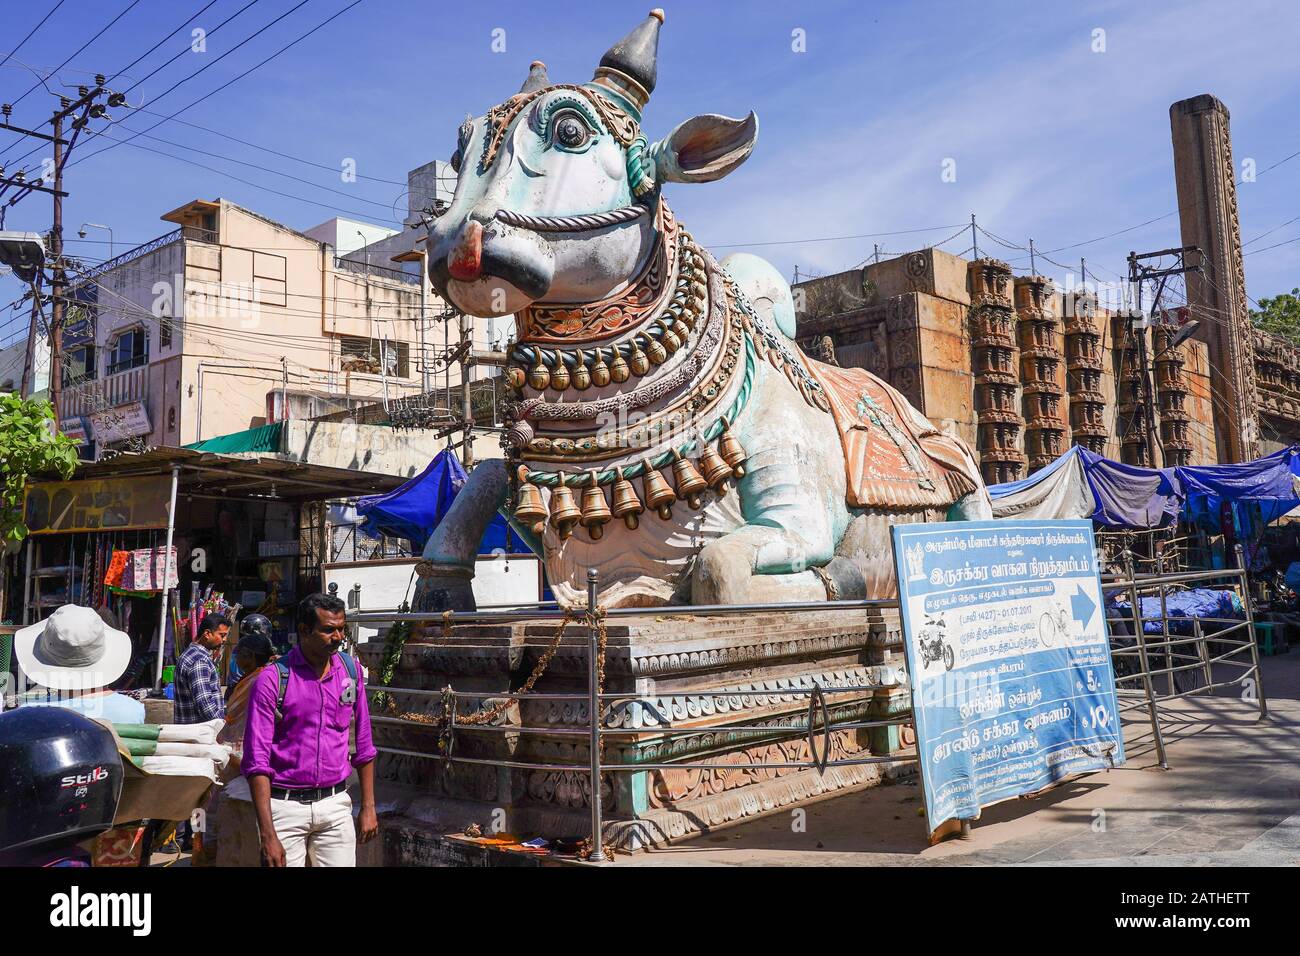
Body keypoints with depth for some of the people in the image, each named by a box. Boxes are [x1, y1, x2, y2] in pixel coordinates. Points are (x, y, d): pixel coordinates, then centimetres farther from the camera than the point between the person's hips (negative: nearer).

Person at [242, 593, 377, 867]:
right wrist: (267, 835, -16)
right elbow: (257, 760, -11)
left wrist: (368, 806, 9)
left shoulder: (350, 669, 3)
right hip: (286, 806, -3)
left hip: (335, 804, 3)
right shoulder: (271, 680, -10)